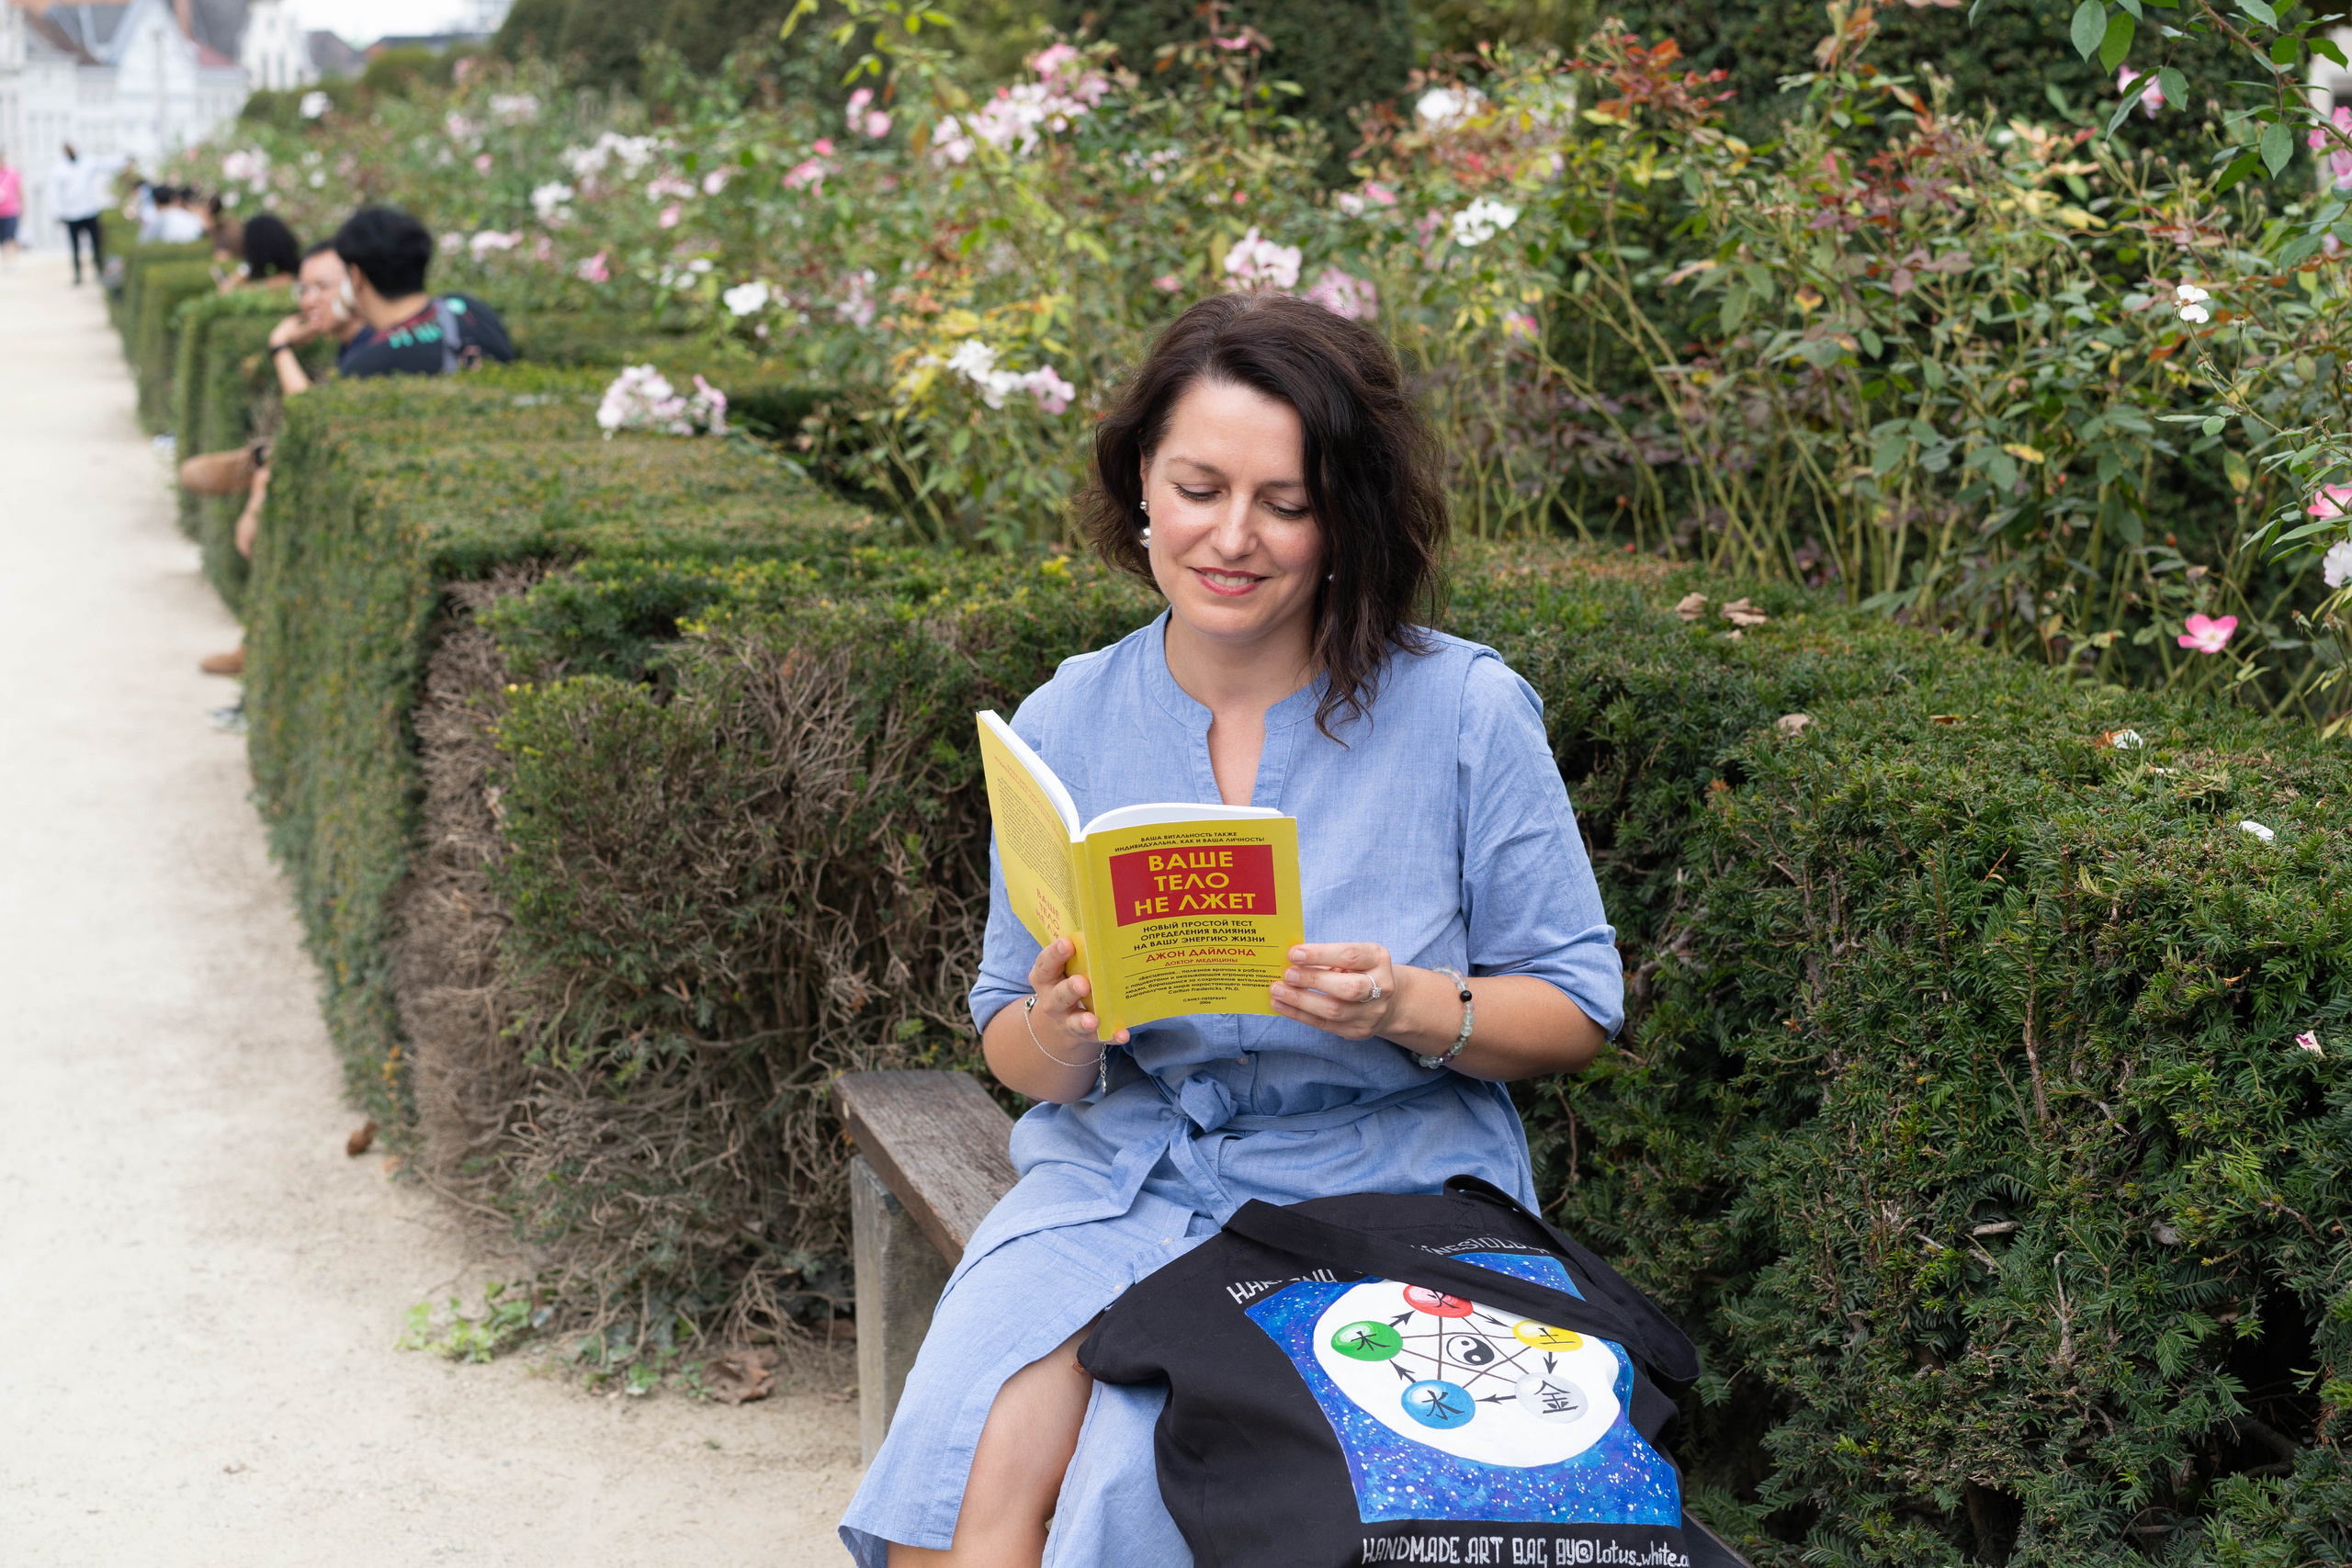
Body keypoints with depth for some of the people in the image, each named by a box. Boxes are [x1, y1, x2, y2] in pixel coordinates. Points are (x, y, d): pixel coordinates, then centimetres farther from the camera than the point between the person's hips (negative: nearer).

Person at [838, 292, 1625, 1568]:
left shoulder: (1464, 709, -6)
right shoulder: (1065, 722, 2)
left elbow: (1578, 1010, -1)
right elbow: (1015, 1057, 5)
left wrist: (1411, 1010, -21)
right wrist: (1059, 1031, -19)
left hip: (1370, 1187, -2)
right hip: (1115, 1172, 3)